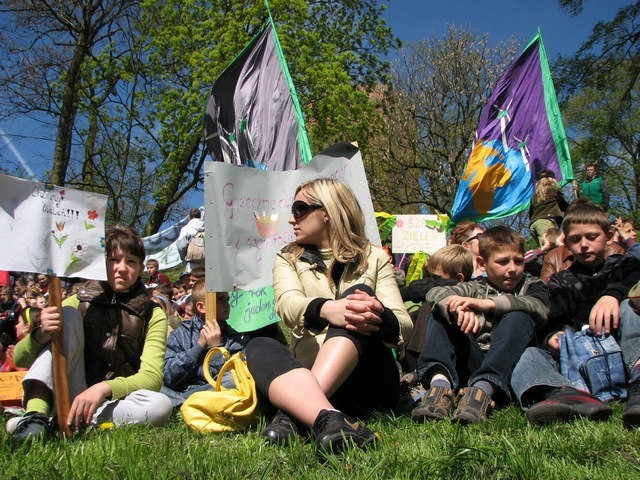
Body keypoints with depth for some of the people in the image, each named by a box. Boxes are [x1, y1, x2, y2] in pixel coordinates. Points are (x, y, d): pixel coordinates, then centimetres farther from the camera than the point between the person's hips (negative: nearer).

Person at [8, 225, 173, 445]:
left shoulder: (152, 314, 0)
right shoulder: (80, 302, 4)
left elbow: (152, 377, -13)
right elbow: (20, 359, -1)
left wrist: (104, 388, -32)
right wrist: (41, 334, -25)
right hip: (69, 398, 1)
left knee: (161, 406, -33)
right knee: (67, 314, -14)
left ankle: (58, 423, -26)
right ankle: (36, 414, -31)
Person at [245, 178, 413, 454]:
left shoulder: (373, 258, 10)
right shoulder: (288, 259, 12)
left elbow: (404, 326, -4)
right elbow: (287, 305, -12)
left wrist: (380, 317, -29)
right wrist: (327, 309, -36)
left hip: (368, 380, -1)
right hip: (307, 379, 1)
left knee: (358, 294, -24)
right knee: (258, 347, -25)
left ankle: (292, 412, -40)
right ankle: (327, 418, -51)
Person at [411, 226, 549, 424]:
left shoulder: (532, 285, 13)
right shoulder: (475, 288, 15)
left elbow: (540, 308, -12)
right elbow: (434, 293, -4)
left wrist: (487, 304, -24)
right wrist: (457, 307, -27)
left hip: (509, 367, -2)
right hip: (473, 362, 2)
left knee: (518, 317, -24)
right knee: (441, 312, -9)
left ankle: (483, 388, -42)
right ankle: (440, 381, -33)